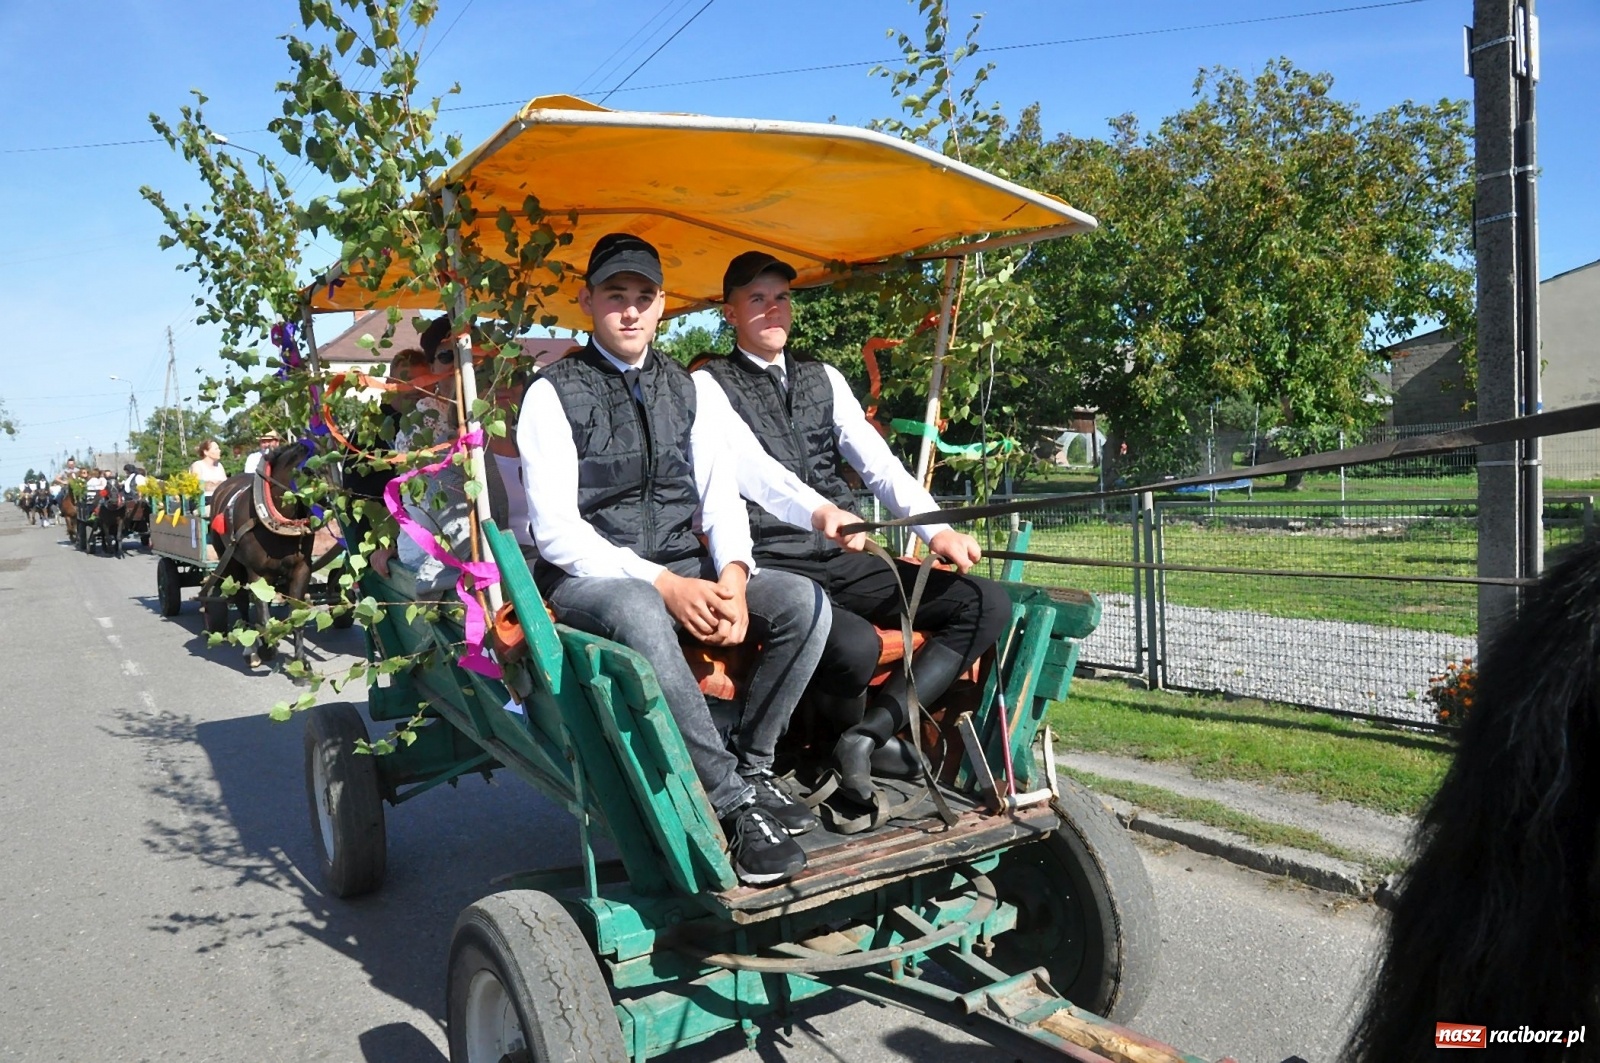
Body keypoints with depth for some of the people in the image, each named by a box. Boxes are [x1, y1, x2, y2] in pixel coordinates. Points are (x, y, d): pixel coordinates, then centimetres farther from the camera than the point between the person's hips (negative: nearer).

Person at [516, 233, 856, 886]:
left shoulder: (685, 388, 13)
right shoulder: (553, 394, -2)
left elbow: (720, 493, 9)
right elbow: (557, 531, -11)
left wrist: (732, 576, -12)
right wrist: (663, 584, -21)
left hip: (684, 570, 5)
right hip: (590, 579, -5)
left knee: (804, 602, -18)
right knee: (639, 614, -39)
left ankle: (752, 766, -13)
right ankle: (735, 803, -31)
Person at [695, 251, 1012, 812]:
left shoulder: (824, 379, 18)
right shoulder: (709, 385, 2)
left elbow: (879, 464, 8)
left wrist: (938, 529, -9)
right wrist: (819, 512, -34)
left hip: (844, 561, 6)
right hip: (773, 568, -6)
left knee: (987, 603, -9)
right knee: (856, 645, -34)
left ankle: (866, 737, -13)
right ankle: (847, 732, 3)